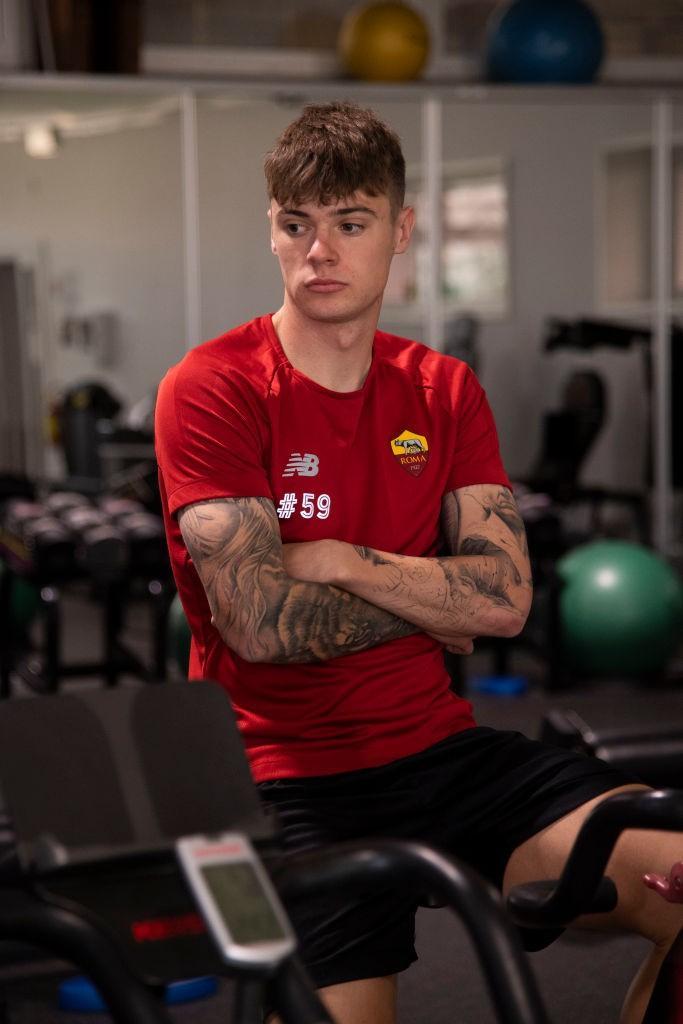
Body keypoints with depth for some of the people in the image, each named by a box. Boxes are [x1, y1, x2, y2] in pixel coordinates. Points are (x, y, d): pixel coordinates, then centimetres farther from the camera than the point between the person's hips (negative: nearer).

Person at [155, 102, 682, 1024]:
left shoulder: (445, 391, 10)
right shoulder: (210, 391, -6)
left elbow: (506, 598, -2)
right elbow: (261, 625, -15)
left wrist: (337, 561, -11)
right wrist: (434, 604, -2)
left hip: (441, 750, 4)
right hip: (287, 780, -4)